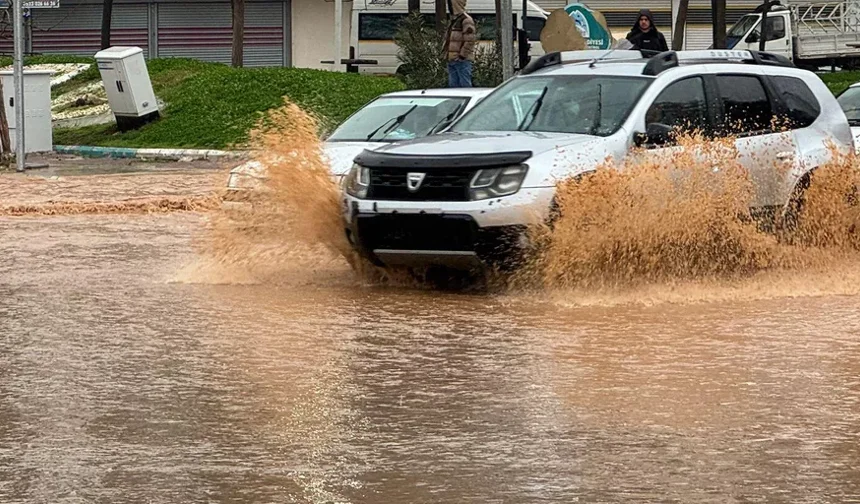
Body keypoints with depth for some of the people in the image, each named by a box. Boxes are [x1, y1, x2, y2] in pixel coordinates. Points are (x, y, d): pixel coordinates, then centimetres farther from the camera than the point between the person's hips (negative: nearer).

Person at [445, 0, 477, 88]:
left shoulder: (466, 20, -11)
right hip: (451, 60, 10)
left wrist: (462, 55, -18)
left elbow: (470, 40, -18)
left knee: (465, 85, -8)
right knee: (453, 85, 10)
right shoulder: (454, 20, 19)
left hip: (462, 60, -10)